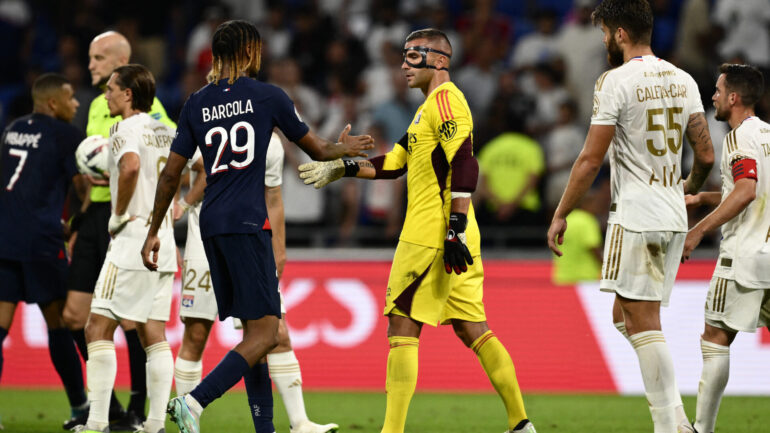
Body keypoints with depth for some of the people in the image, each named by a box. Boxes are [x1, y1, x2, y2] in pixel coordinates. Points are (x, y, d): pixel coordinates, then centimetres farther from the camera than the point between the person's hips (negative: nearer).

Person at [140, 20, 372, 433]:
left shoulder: (197, 103, 11)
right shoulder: (267, 96, 0)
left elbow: (171, 173, 9)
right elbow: (316, 150, 11)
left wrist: (153, 232, 16)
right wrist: (345, 148, 33)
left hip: (211, 225, 6)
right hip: (246, 223, -6)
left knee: (252, 330, 12)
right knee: (263, 332, -8)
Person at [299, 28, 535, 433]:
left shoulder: (445, 99, -10)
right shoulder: (432, 106, 22)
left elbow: (465, 165, -20)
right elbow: (395, 162, 26)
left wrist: (455, 228, -25)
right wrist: (340, 169, 20)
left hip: (429, 237, -10)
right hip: (455, 238, 10)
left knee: (402, 326, -6)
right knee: (471, 328, 10)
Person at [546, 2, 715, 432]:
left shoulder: (616, 81, -10)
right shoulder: (682, 80, 11)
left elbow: (591, 160, -10)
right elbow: (706, 155, 13)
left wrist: (561, 215, -1)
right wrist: (690, 186, 34)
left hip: (637, 216, -8)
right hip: (674, 217, 8)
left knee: (643, 321, -7)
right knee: (625, 316, 15)